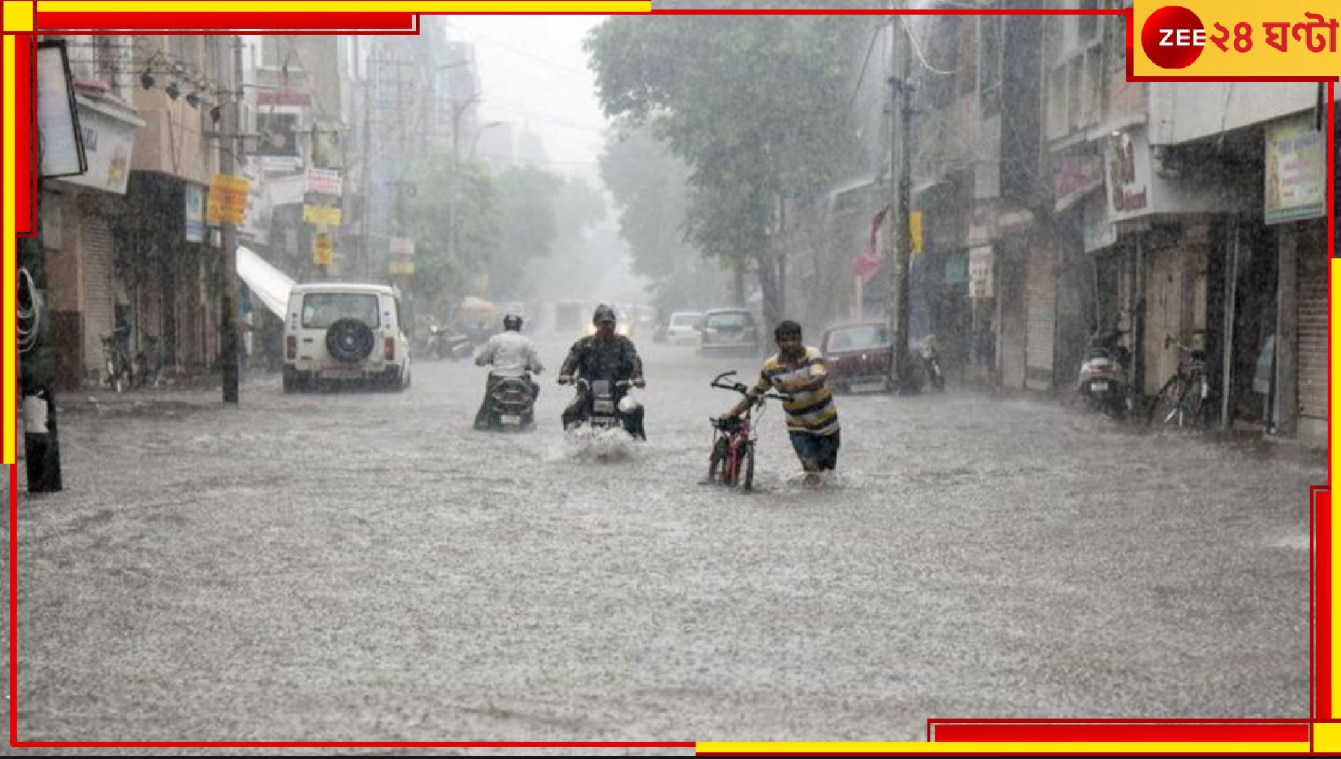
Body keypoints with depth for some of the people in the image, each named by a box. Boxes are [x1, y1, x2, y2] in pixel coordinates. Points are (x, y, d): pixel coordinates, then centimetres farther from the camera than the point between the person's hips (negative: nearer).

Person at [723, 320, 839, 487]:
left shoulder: (812, 355, -15)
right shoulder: (770, 366, -6)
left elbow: (819, 379, -34)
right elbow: (755, 393, 6)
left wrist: (798, 386, -52)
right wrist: (733, 412, -2)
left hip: (825, 423, -1)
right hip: (799, 427, 1)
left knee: (827, 467, 10)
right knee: (810, 464, -17)